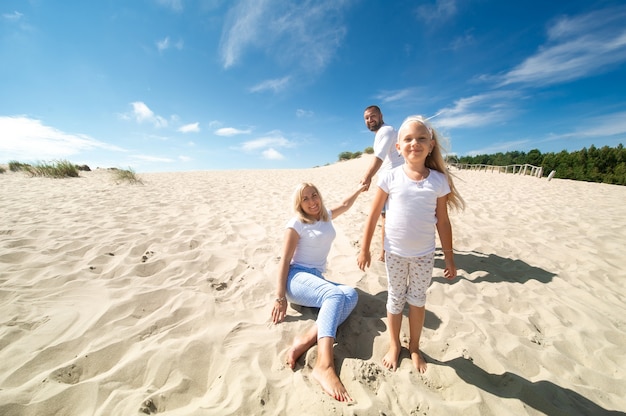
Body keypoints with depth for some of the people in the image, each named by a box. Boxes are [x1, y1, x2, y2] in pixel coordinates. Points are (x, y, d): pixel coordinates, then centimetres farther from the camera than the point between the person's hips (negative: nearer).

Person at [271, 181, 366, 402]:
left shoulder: (326, 216, 15)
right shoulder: (296, 224, -5)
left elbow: (345, 205, 35)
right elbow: (285, 260, -8)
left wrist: (361, 188, 40)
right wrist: (280, 297, -12)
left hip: (317, 278, 7)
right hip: (297, 277, -6)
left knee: (351, 295, -25)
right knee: (335, 295, -34)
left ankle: (306, 340, -37)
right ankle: (324, 364, -47)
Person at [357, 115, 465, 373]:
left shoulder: (439, 180, -6)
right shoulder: (390, 178, -10)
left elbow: (443, 222, 0)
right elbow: (373, 215, -6)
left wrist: (449, 257, 4)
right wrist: (364, 249, -5)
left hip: (424, 254, 1)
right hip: (394, 252, -1)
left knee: (417, 301, 16)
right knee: (395, 299, 15)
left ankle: (414, 348, 40)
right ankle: (394, 346, 38)